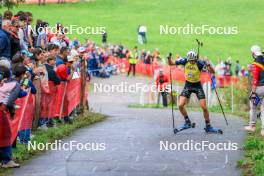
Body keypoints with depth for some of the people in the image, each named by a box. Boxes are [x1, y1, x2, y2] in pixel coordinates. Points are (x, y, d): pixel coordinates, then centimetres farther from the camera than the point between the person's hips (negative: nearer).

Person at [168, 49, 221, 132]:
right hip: (188, 85, 2)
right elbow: (171, 63, -2)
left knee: (204, 107, -5)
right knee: (180, 105, -11)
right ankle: (187, 122, 10)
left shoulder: (200, 63, -20)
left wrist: (209, 65, -42)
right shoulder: (185, 61, -12)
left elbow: (212, 72, -23)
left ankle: (208, 127, 10)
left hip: (197, 86, -2)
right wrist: (169, 58, -22)